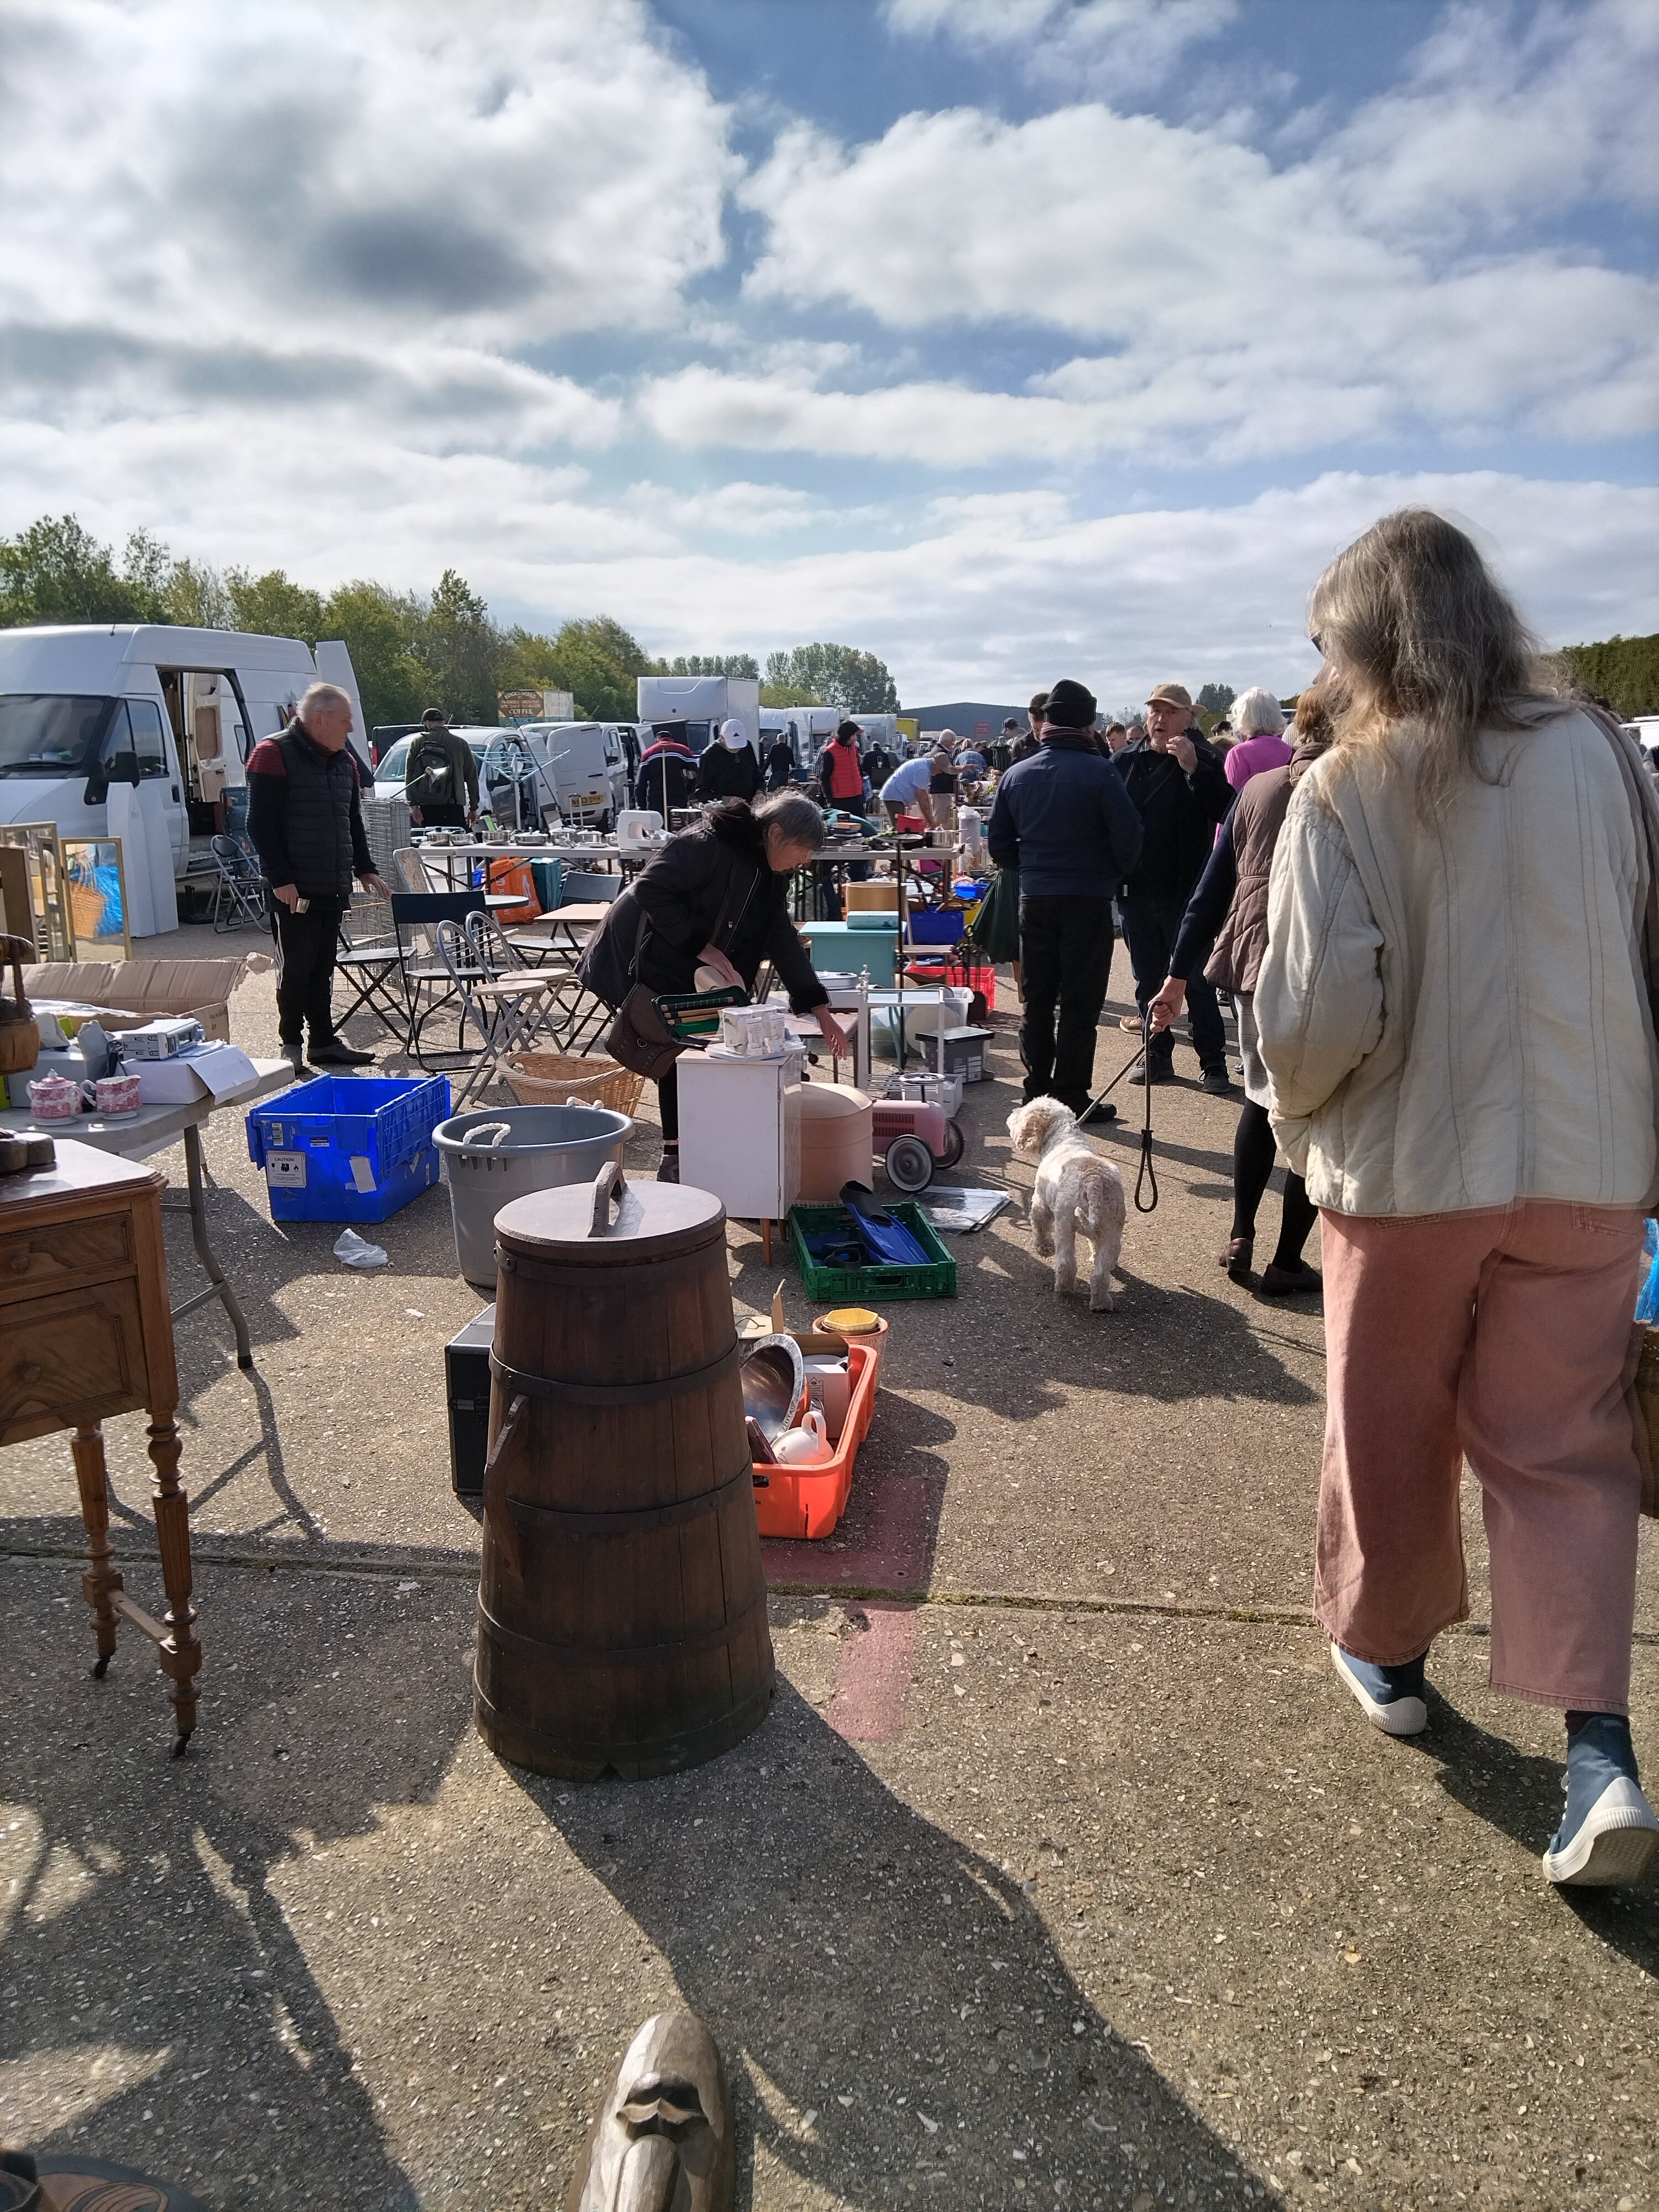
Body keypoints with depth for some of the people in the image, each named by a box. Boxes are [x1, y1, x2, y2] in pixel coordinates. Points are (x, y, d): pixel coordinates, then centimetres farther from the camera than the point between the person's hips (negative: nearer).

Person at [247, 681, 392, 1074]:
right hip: (294, 890, -7)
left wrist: (365, 870, 14)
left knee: (323, 968, 12)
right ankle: (291, 1046, 8)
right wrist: (280, 880, -17)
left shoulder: (344, 760, 15)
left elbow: (354, 822, 23)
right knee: (296, 968, -2)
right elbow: (260, 825, -12)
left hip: (333, 887, 7)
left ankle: (324, 1042, 18)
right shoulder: (275, 754, -9)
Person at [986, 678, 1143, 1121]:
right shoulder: (1099, 773, -11)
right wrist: (1113, 875, 7)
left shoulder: (1017, 774, 4)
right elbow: (1128, 839, -12)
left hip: (1034, 899, 5)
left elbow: (999, 845, 7)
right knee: (1080, 1002, 2)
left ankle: (1037, 1093, 18)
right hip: (1088, 900, -4)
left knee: (1037, 999, 13)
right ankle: (1071, 1098, 3)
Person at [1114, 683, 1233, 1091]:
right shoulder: (1126, 761, 7)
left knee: (1197, 981, 0)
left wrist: (1192, 767, -25)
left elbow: (1223, 810, -17)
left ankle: (1213, 1064, 6)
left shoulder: (1203, 760, -3)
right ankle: (1158, 1056, 23)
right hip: (1136, 890, 4)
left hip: (1184, 891, -4)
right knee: (1148, 980, 12)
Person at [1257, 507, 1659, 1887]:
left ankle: (1388, 1653, 36)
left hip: (1411, 1166, -2)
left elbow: (1319, 1009, -17)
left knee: (1393, 1432, 17)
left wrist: (1300, 1114, 3)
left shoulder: (1345, 790, -12)